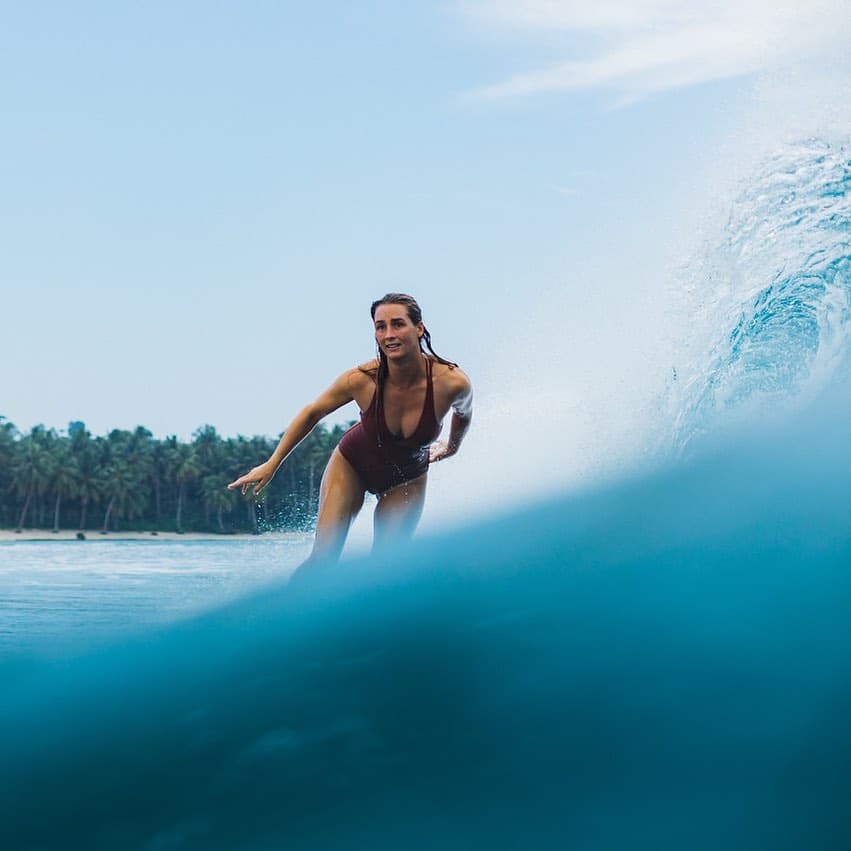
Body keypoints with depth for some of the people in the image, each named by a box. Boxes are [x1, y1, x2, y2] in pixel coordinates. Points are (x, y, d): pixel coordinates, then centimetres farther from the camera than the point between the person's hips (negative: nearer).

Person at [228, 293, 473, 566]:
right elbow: (313, 412, -11)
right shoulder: (362, 380, -30)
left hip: (408, 479, 1)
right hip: (352, 467, -1)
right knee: (323, 559, -10)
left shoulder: (452, 383, -31)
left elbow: (463, 414, -3)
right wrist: (271, 465, -6)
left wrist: (452, 446, 17)